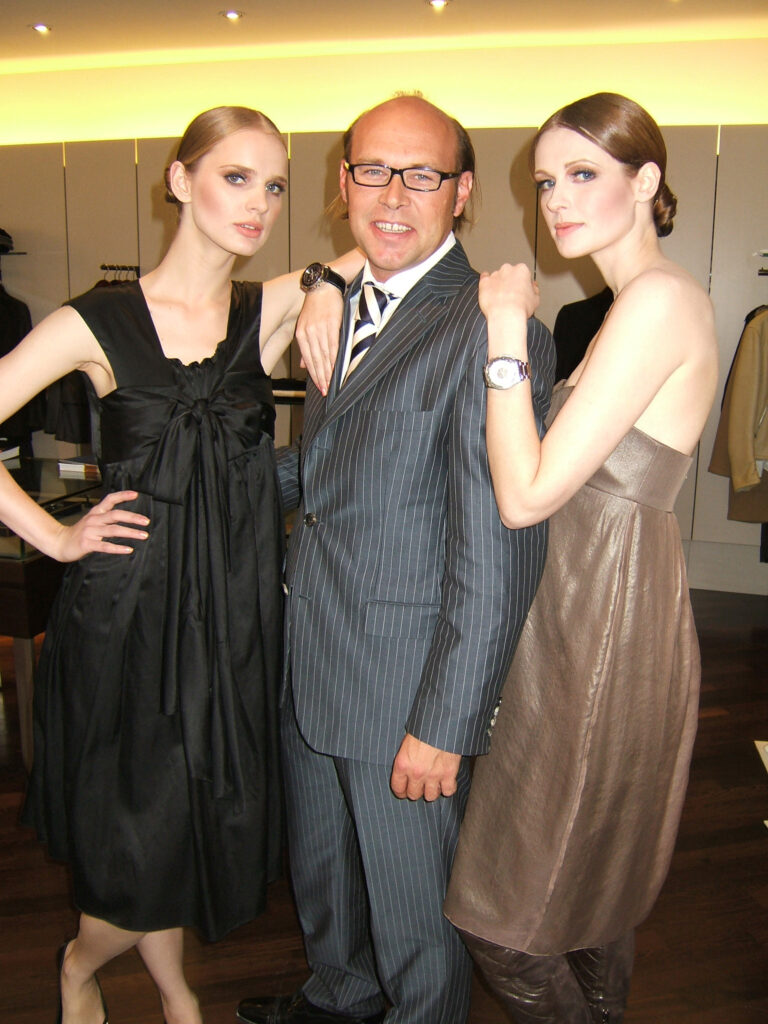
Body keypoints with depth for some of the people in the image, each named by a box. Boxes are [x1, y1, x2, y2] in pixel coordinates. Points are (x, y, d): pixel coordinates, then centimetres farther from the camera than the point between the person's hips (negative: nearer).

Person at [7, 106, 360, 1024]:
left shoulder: (275, 311, 1)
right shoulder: (94, 325, -7)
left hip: (235, 611, 3)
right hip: (128, 610, -3)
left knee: (201, 831, 16)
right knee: (145, 836, 4)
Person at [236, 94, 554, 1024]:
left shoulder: (490, 330, -21)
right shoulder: (344, 305, 7)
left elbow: (496, 555, -23)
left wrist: (442, 726, -20)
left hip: (405, 688, -8)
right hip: (309, 668, 8)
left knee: (411, 910, 16)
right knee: (319, 868, 29)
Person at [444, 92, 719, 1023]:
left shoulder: (659, 299, -20)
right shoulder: (636, 304, 11)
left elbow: (526, 496, -23)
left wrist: (507, 330, -17)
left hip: (602, 630, -10)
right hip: (601, 608, 10)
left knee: (500, 912, 6)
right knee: (595, 882, 26)